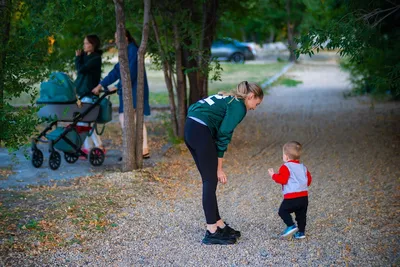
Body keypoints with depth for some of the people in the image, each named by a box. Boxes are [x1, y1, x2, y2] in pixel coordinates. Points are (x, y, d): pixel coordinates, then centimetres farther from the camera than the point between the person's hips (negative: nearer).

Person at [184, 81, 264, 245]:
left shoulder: (228, 99, 23)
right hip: (201, 132, -9)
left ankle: (219, 224, 23)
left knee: (209, 180, 15)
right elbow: (223, 136, -7)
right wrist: (219, 168, 0)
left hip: (190, 129, 9)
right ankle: (212, 232, 3)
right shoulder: (239, 106, -3)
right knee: (211, 181, -2)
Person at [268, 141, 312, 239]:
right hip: (304, 196, 7)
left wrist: (273, 175, -2)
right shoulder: (303, 167, 15)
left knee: (283, 211, 4)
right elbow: (309, 179, 20)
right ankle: (301, 232, 15)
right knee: (301, 214, 14)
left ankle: (291, 226, -9)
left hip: (291, 197, -7)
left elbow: (282, 179, -16)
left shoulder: (286, 167, -8)